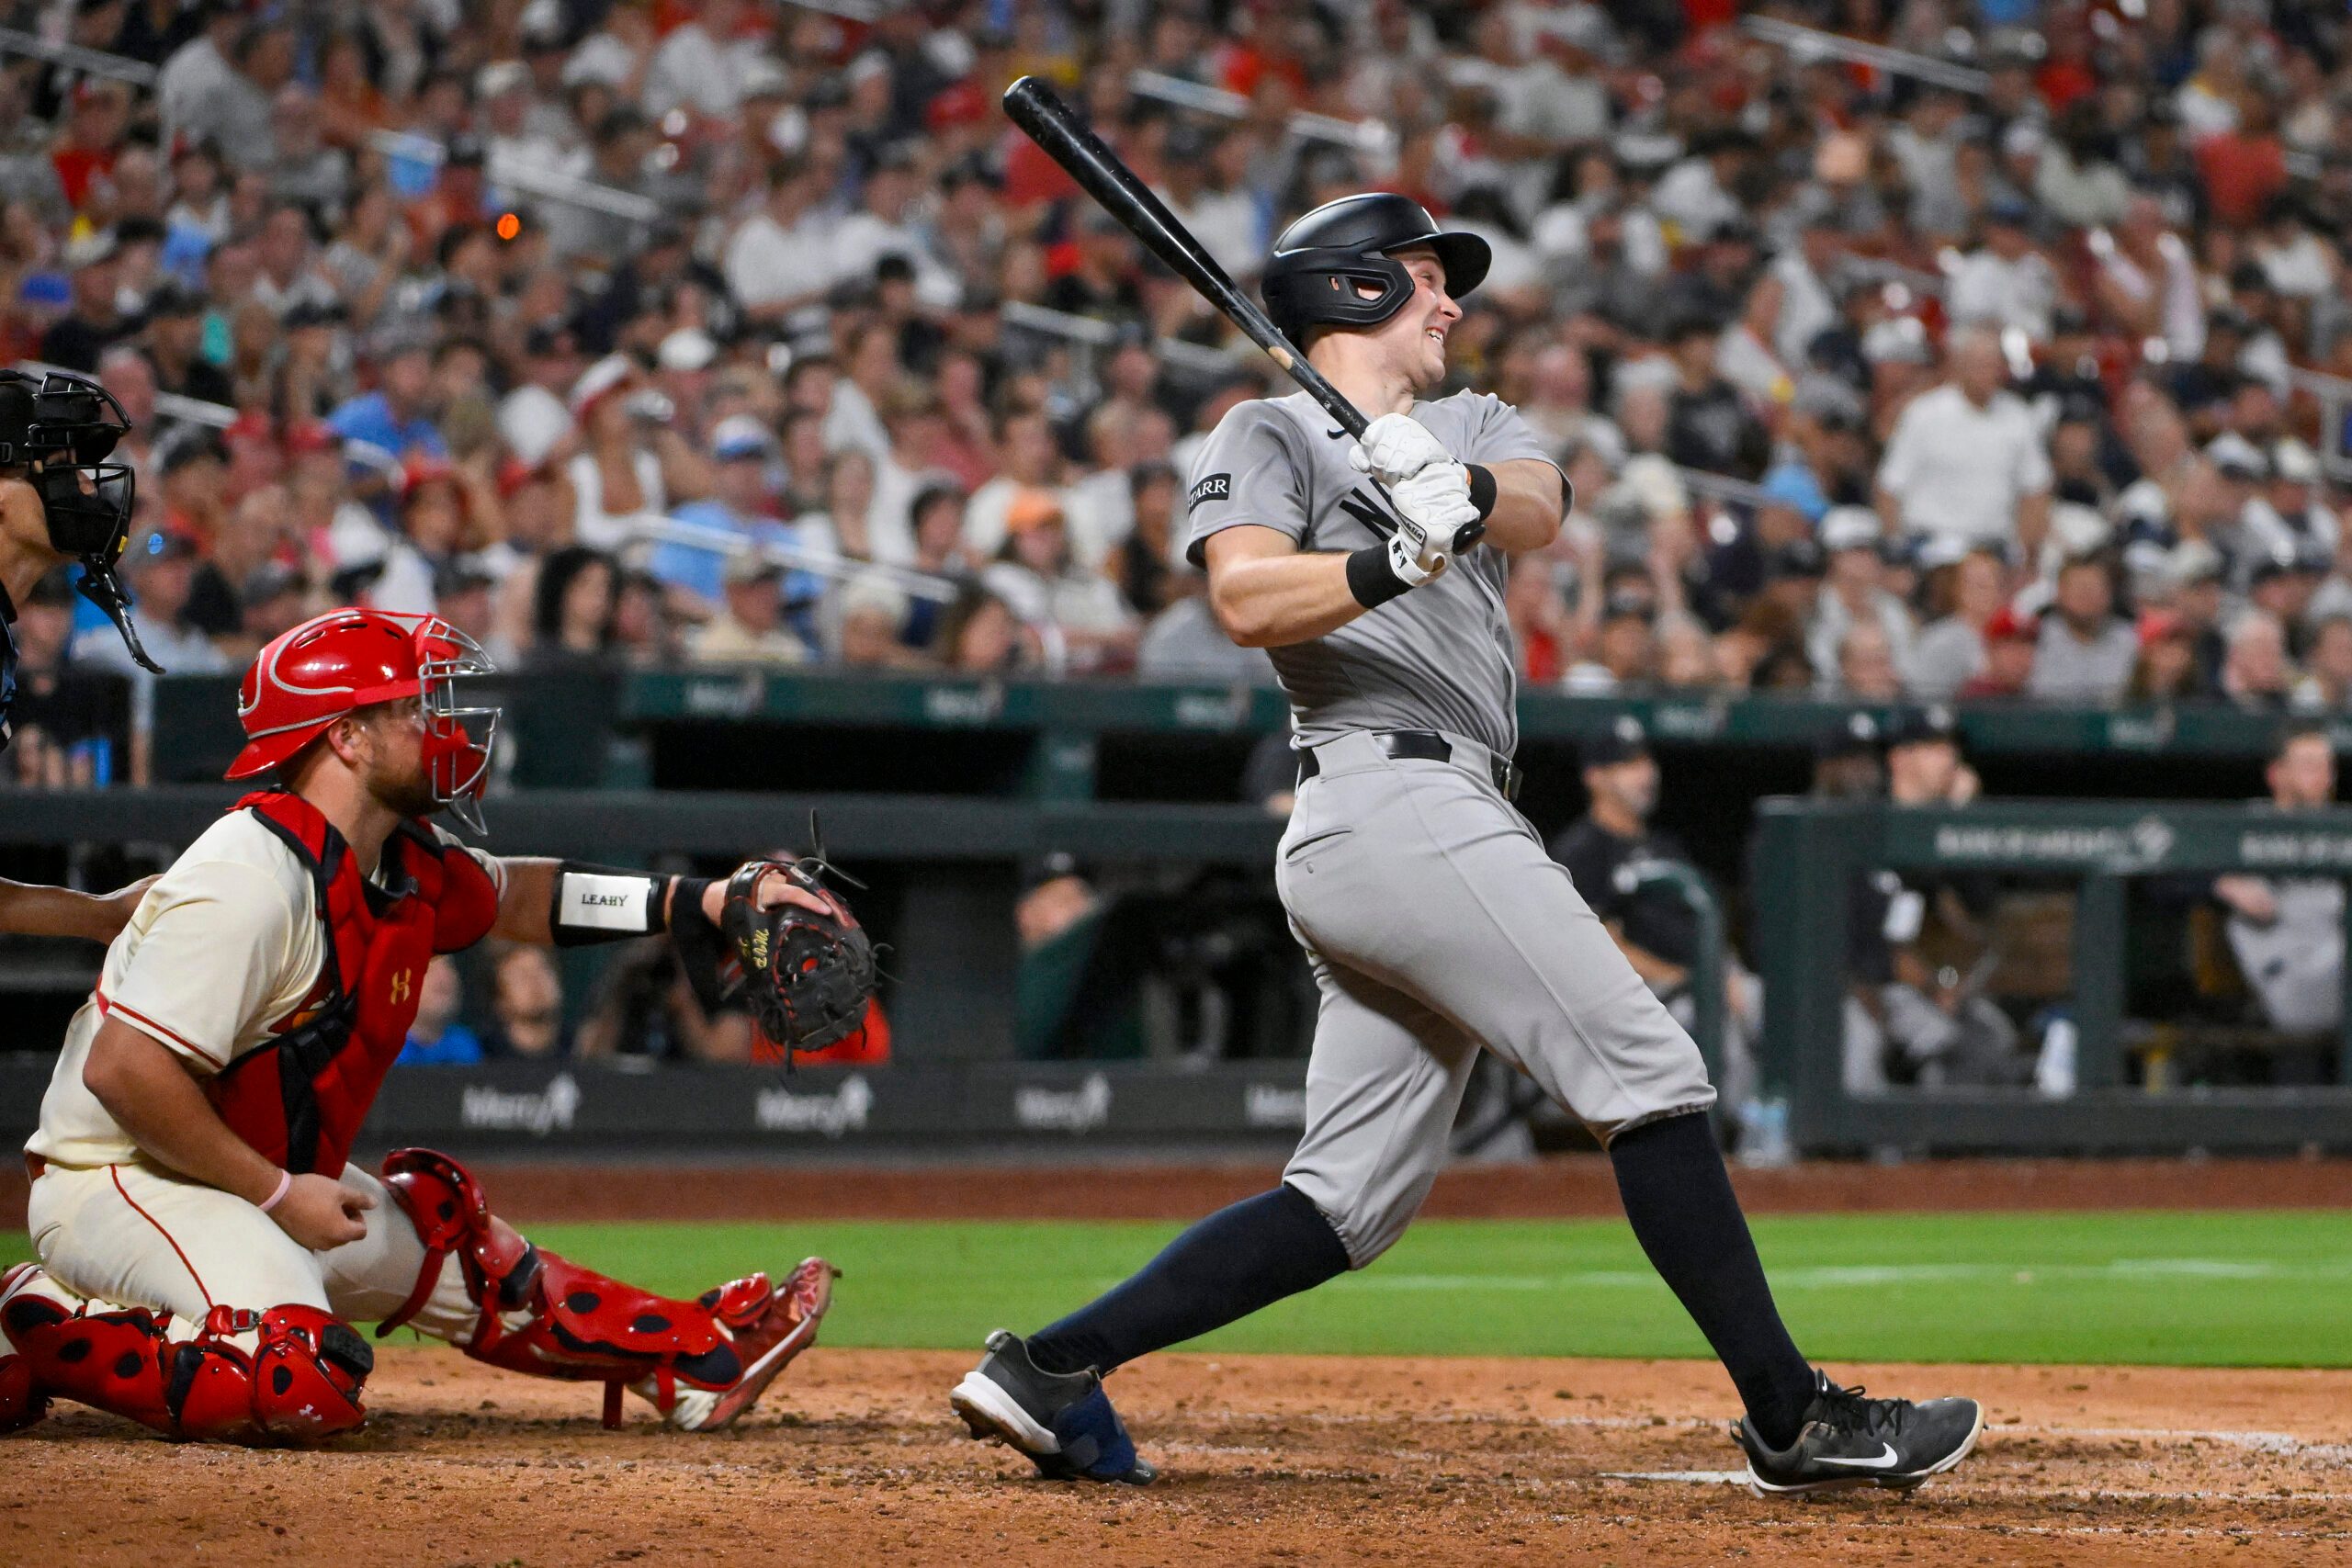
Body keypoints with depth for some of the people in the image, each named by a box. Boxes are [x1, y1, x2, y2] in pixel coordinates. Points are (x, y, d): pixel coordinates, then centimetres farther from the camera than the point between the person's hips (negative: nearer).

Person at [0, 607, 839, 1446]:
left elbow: (516, 897, 26)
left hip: (260, 1177, 10)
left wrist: (709, 899, 15)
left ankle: (696, 1362, 34)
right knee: (300, 1388, -31)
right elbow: (122, 1070, -28)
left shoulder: (406, 863, 5)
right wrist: (278, 1194, -21)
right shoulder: (255, 879, -24)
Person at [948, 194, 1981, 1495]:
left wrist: (1461, 492, -22)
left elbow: (1540, 509, 1)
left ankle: (1051, 1370, 3)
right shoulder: (1269, 434, 5)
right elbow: (1247, 601, -14)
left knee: (1352, 1201, 4)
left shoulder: (1473, 427, 26)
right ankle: (1792, 1418, -10)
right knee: (1647, 1075, -11)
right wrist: (1397, 563, -31)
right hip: (1395, 803, -8)